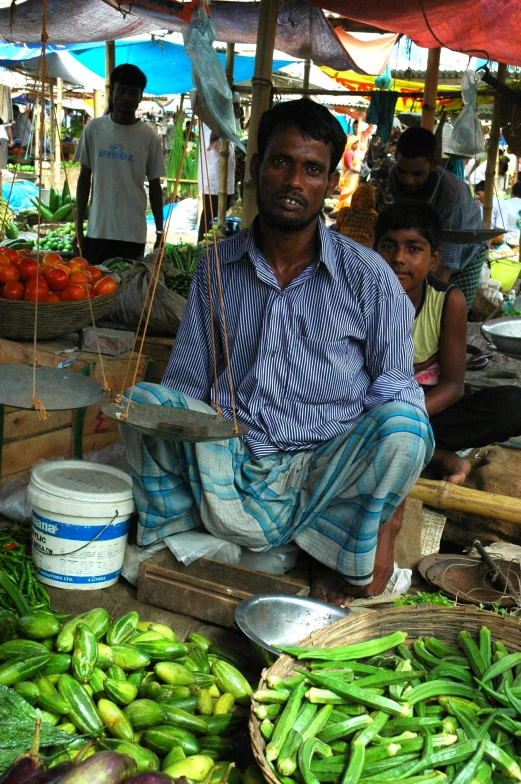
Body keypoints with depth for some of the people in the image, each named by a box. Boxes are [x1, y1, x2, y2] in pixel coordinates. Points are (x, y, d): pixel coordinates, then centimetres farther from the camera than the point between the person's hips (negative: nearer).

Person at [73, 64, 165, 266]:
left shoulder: (149, 137, -1)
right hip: (97, 230, 1)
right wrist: (79, 227, 6)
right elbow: (84, 179, 9)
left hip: (133, 235, -1)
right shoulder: (94, 129, 3)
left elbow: (154, 186, 6)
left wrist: (160, 232, 6)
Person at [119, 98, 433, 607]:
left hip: (325, 469, -1)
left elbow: (394, 391, -4)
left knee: (403, 422, -30)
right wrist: (159, 420, -12)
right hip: (235, 463, 1)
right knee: (143, 401, -21)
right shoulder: (218, 267, 4)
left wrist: (384, 526, -11)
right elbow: (186, 382, 11)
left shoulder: (368, 278, -5)